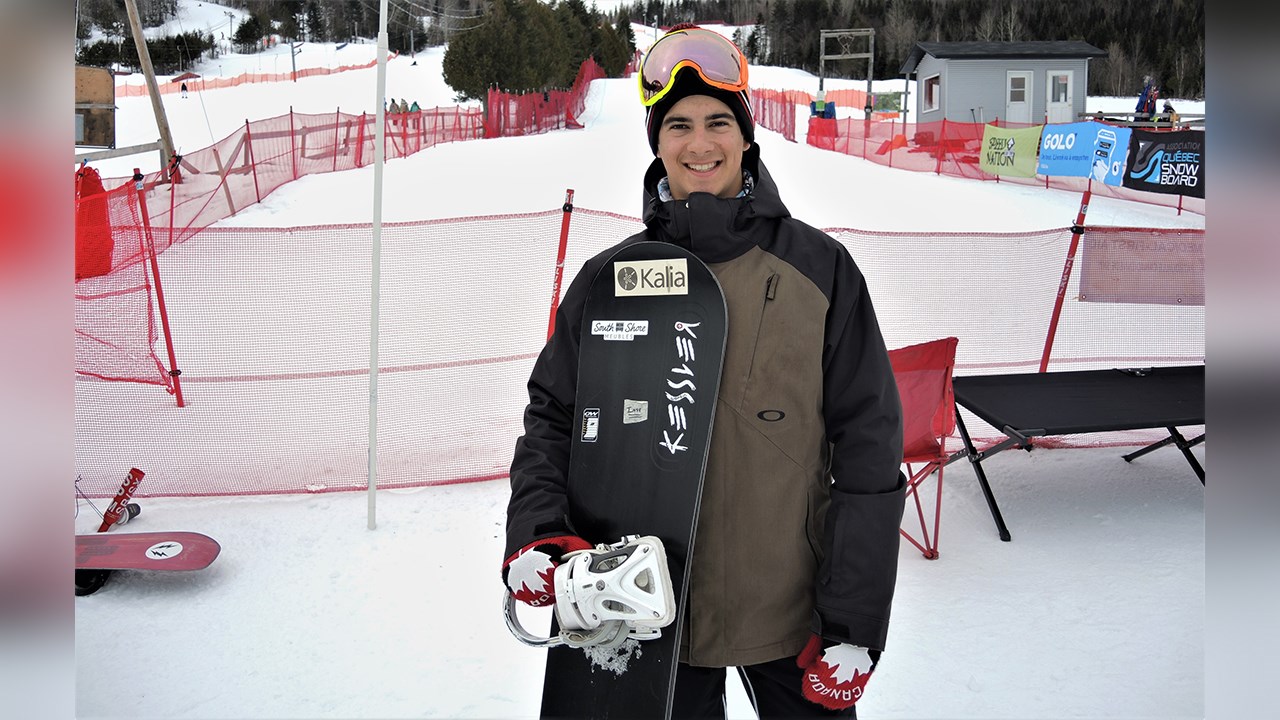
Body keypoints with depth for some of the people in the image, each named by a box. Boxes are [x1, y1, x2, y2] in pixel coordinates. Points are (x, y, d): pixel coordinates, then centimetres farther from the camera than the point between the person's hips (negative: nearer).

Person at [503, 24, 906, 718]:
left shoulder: (820, 268, -6)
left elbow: (869, 447, -5)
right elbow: (551, 417, 5)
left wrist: (854, 624, -7)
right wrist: (536, 534, -13)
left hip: (792, 613, -1)